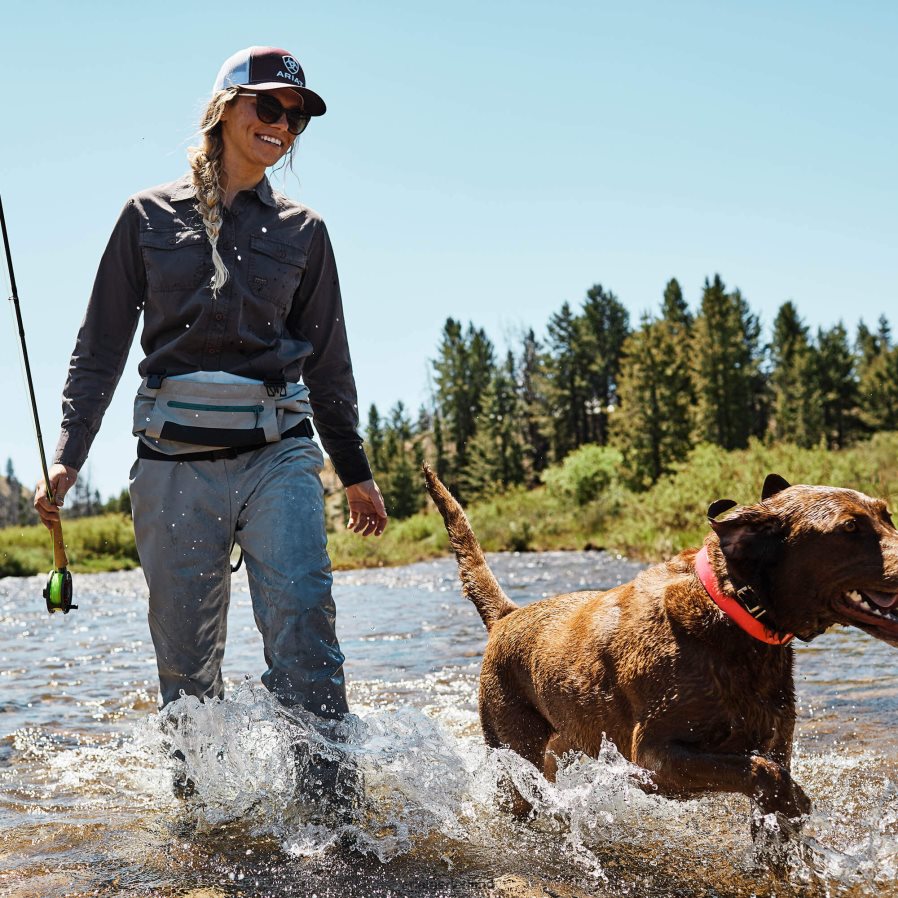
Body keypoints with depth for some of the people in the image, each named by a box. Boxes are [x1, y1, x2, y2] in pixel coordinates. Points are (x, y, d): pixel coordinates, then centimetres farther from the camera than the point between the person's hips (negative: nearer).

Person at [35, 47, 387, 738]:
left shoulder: (302, 231, 12)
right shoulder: (151, 215, 9)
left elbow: (327, 363, 17)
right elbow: (101, 346, 10)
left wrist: (355, 471, 18)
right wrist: (67, 456, 2)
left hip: (277, 453, 0)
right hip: (174, 458, 0)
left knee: (302, 618, -17)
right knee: (185, 654, 2)